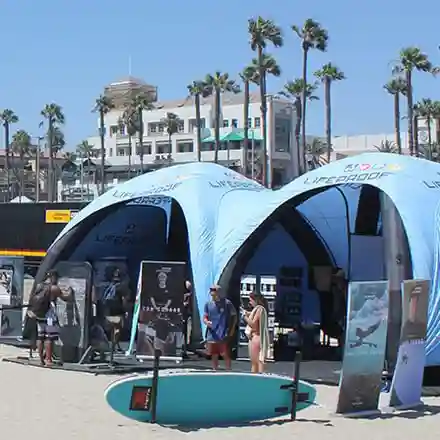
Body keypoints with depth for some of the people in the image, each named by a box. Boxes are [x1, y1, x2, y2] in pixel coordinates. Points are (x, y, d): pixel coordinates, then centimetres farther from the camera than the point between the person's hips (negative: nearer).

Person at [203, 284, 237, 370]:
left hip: (223, 336, -4)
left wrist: (232, 329, -3)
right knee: (214, 356, 12)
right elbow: (204, 317, 9)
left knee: (226, 355, -4)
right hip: (212, 336, 4)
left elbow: (234, 316, 3)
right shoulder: (208, 304, 5)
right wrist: (207, 322, -14)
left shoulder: (227, 303, -6)